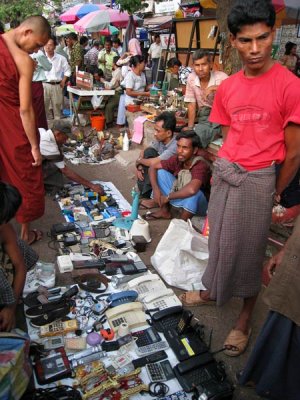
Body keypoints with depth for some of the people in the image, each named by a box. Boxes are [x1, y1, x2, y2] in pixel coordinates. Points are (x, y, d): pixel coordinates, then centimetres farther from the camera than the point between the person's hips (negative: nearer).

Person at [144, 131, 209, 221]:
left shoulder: (200, 165, -32)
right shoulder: (177, 159, -14)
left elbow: (191, 190, -50)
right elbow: (153, 167, -4)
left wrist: (168, 197, -34)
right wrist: (156, 189, -20)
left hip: (198, 203, -6)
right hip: (179, 196, 6)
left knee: (194, 193, -39)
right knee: (160, 172, -7)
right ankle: (165, 211, 6)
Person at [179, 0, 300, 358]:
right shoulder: (226, 87, 4)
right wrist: (223, 171, 6)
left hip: (257, 179, -4)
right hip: (223, 173, 5)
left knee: (248, 248, 7)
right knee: (219, 240, 18)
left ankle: (245, 317, 28)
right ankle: (213, 291, 41)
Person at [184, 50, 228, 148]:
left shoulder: (221, 77, -12)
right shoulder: (191, 78, 0)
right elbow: (191, 104, 3)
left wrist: (214, 88, -32)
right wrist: (190, 127, -2)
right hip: (204, 117, 4)